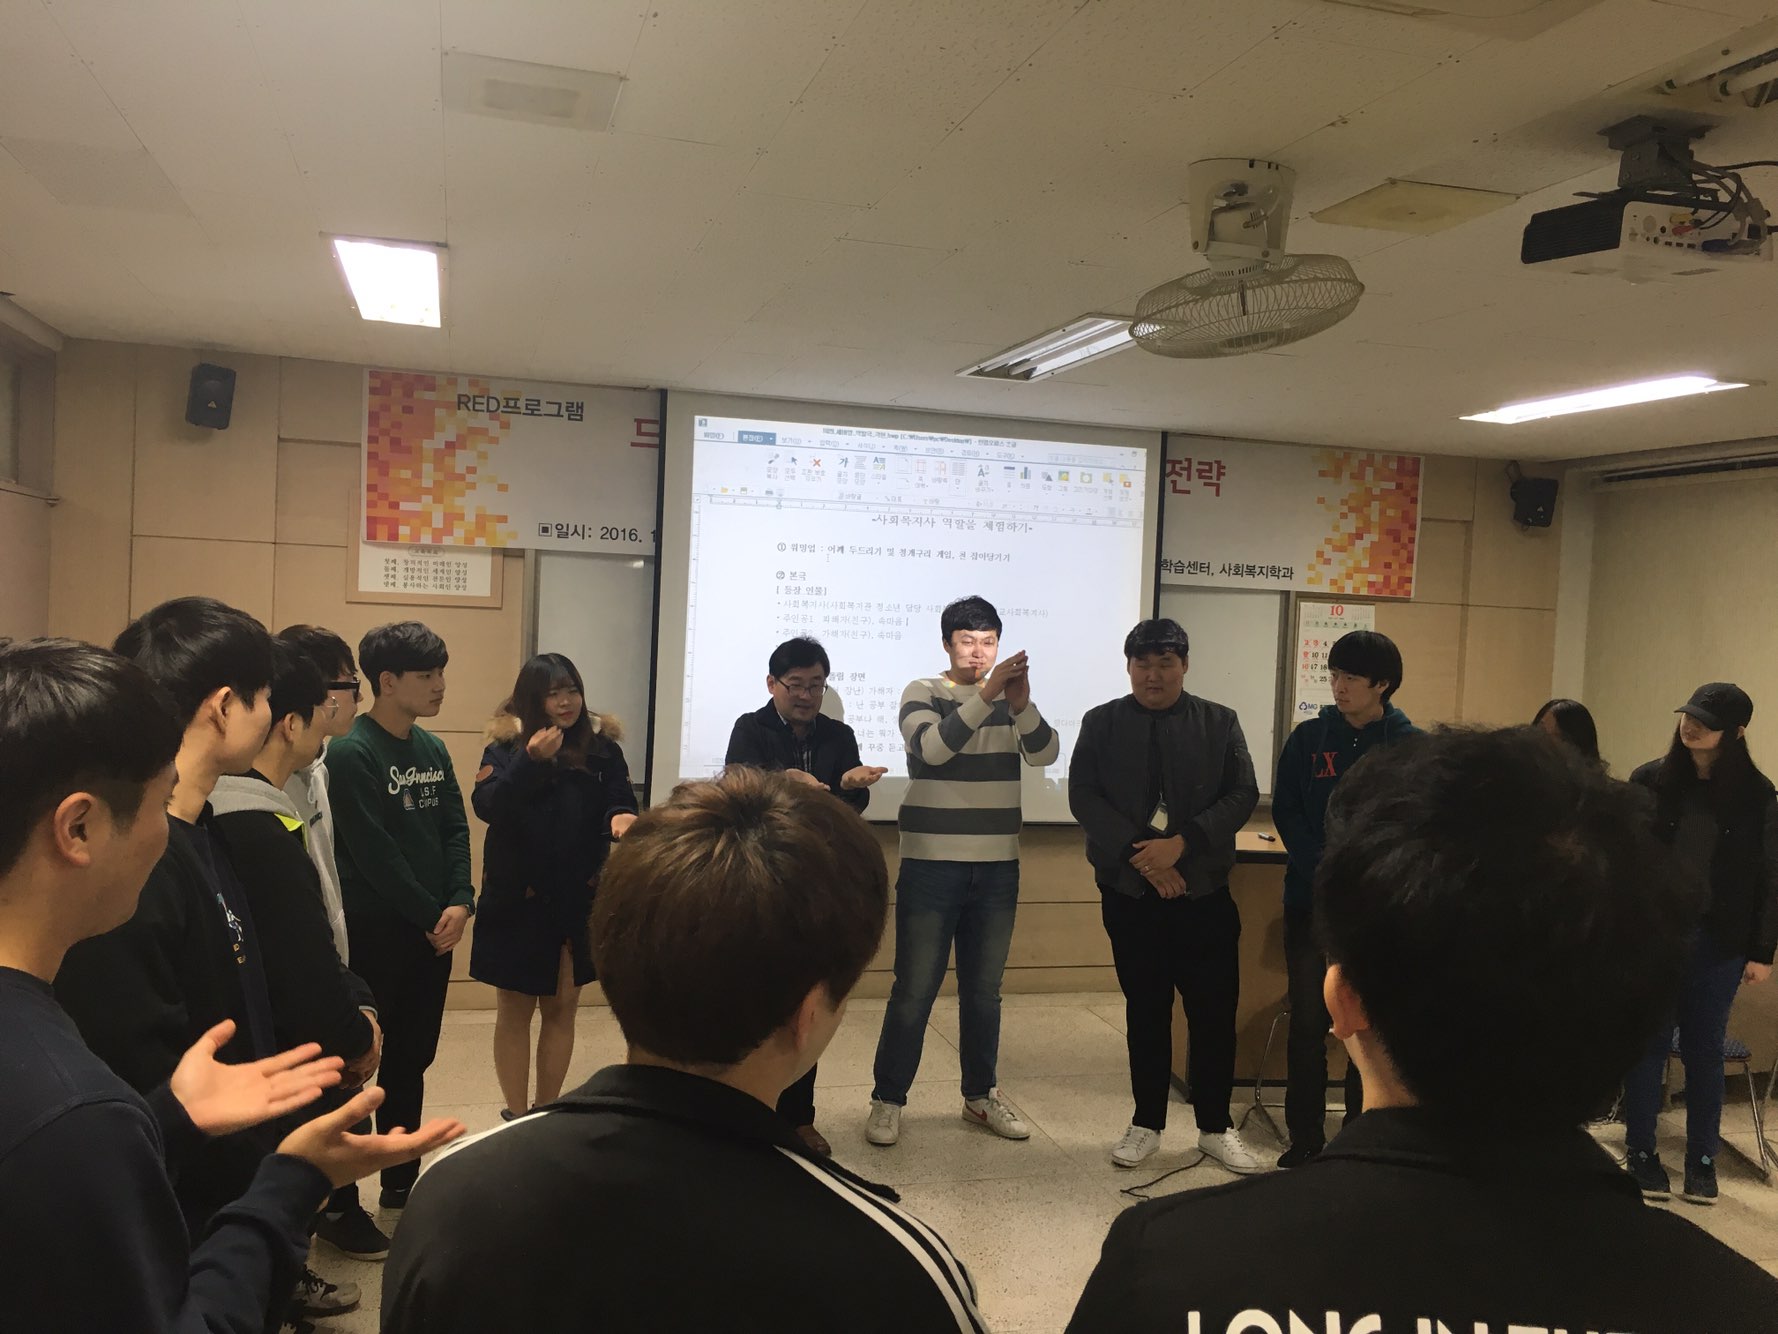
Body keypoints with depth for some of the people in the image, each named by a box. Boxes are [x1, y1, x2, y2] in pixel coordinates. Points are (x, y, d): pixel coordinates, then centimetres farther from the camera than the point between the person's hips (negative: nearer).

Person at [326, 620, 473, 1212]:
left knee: (412, 1058, 15)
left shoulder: (433, 749, 10)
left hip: (433, 931, 7)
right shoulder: (351, 753, -13)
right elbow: (375, 853, -16)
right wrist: (431, 914, -12)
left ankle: (401, 1182, 27)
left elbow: (456, 829, 7)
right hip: (374, 933, -7)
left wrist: (459, 903, -7)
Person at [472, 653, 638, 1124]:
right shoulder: (506, 744, -7)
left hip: (579, 898, 3)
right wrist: (530, 760, -32)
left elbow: (621, 800, -5)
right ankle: (516, 1115, 23)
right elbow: (486, 805, -20)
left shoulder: (602, 746, 0)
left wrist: (623, 816, -28)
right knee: (515, 1010, 10)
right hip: (517, 898, -2)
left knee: (562, 1007, 13)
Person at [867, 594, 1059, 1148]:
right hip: (931, 867, -4)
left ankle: (981, 1096, 27)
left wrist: (1022, 704, -28)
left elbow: (1045, 753, -10)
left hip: (997, 869, 4)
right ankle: (887, 1100, 12)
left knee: (983, 991, 13)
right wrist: (985, 696, -32)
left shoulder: (1011, 700, 6)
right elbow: (930, 747, -23)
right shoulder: (923, 693, -4)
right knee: (913, 991, 0)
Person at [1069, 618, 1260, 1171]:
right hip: (1129, 891, 0)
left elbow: (1243, 794, -4)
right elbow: (1083, 796, -4)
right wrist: (1138, 853, -15)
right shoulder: (1101, 723, 4)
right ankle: (1147, 1124, 23)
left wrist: (1180, 844, -16)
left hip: (1203, 892, 0)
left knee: (1214, 1011, 4)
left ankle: (1215, 1127, 20)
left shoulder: (1220, 723, 4)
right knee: (1145, 1010, 10)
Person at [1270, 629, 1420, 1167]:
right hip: (1310, 901, 1)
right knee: (1307, 1021, 4)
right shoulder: (1308, 737, 3)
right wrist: (1324, 869, -12)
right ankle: (1305, 1138, 15)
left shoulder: (1410, 745, -1)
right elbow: (1285, 812, 1)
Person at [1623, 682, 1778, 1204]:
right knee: (1649, 1043, 7)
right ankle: (1641, 1152, 19)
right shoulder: (1651, 780, -3)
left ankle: (1702, 1159, 22)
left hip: (1719, 942, 0)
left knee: (1705, 1048, 9)